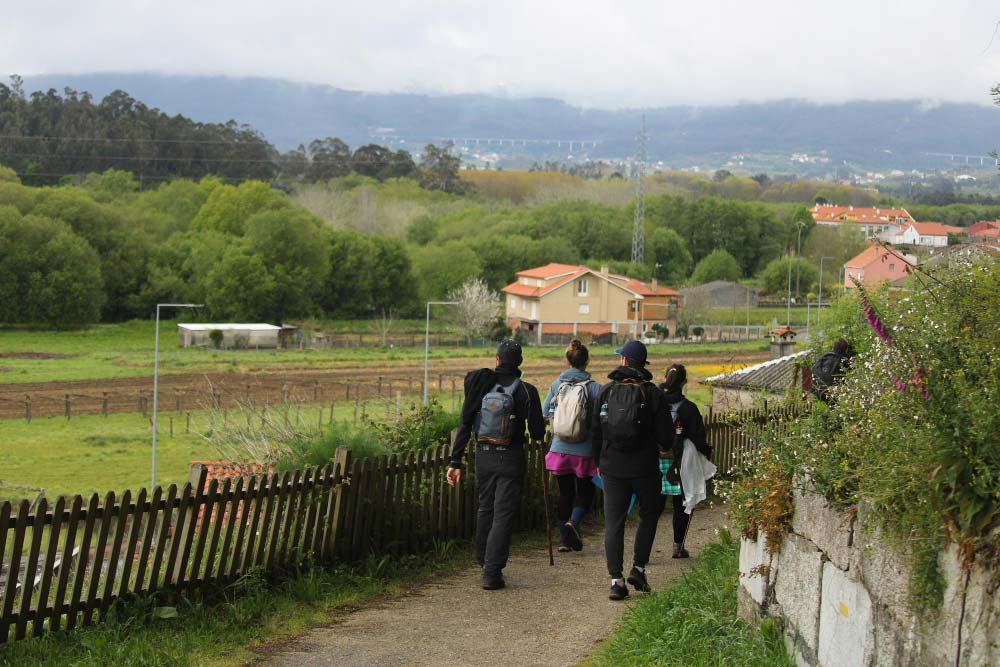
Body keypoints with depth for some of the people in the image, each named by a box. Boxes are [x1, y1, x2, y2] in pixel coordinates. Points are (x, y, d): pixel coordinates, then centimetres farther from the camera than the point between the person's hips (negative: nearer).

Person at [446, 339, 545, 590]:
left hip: (483, 456, 3)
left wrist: (455, 461, -1)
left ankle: (483, 561, 35)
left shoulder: (481, 386, -1)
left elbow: (464, 425, -3)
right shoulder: (526, 391, -9)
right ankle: (492, 572, -7)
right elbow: (537, 433, -8)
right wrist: (536, 427, 17)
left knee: (485, 509, 21)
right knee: (503, 514, 0)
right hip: (511, 458, -3)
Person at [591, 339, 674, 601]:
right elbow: (665, 432, -5)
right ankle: (638, 567, 9)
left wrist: (599, 461, 16)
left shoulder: (606, 391, 1)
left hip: (612, 467, 2)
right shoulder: (652, 392, -6)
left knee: (613, 522, 3)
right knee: (648, 515, 18)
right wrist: (665, 449, 18)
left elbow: (596, 429, 5)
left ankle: (616, 579, -4)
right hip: (644, 467, -1)